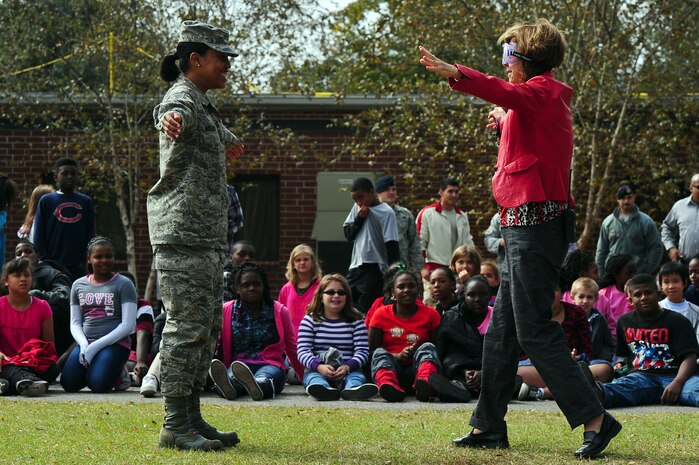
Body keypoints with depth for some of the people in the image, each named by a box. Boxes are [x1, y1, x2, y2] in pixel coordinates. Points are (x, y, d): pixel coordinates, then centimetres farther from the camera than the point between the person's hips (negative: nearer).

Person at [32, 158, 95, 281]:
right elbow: (38, 237, 5)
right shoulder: (46, 201, 6)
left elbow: (90, 236, 11)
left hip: (78, 269, 2)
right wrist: (45, 261, -5)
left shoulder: (86, 202, 11)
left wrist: (84, 262, -1)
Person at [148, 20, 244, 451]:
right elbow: (176, 112, -39)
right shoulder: (183, 99, -12)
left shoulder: (206, 105, 19)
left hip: (210, 238, 10)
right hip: (183, 235, -10)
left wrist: (230, 142, 66)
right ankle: (175, 426, -8)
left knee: (208, 329, 12)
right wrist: (171, 120, -62)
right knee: (187, 328, -10)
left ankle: (192, 418, 17)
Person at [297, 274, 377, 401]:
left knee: (356, 376, -32)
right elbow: (303, 351, -2)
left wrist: (348, 367, -19)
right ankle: (323, 389, -69)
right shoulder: (310, 320, 10)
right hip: (316, 370, -1)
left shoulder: (356, 321, 12)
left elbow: (362, 351, 3)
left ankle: (352, 389, -68)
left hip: (349, 370, 1)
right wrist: (319, 367, -23)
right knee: (313, 376, -34)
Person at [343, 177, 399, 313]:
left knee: (365, 311, -10)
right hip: (356, 266, 7)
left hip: (374, 270, -7)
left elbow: (392, 245, -14)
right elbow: (348, 234, 12)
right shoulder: (357, 208, 10)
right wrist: (359, 219, -5)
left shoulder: (386, 213, -10)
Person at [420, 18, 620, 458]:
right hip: (528, 225, 10)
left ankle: (595, 418, -11)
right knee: (502, 330, 12)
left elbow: (508, 93, -33)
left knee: (535, 330, -11)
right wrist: (505, 123, 31)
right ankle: (489, 425, 17)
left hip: (534, 224, -10)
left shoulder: (542, 91, -10)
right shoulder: (547, 97, 20)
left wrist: (455, 73, -46)